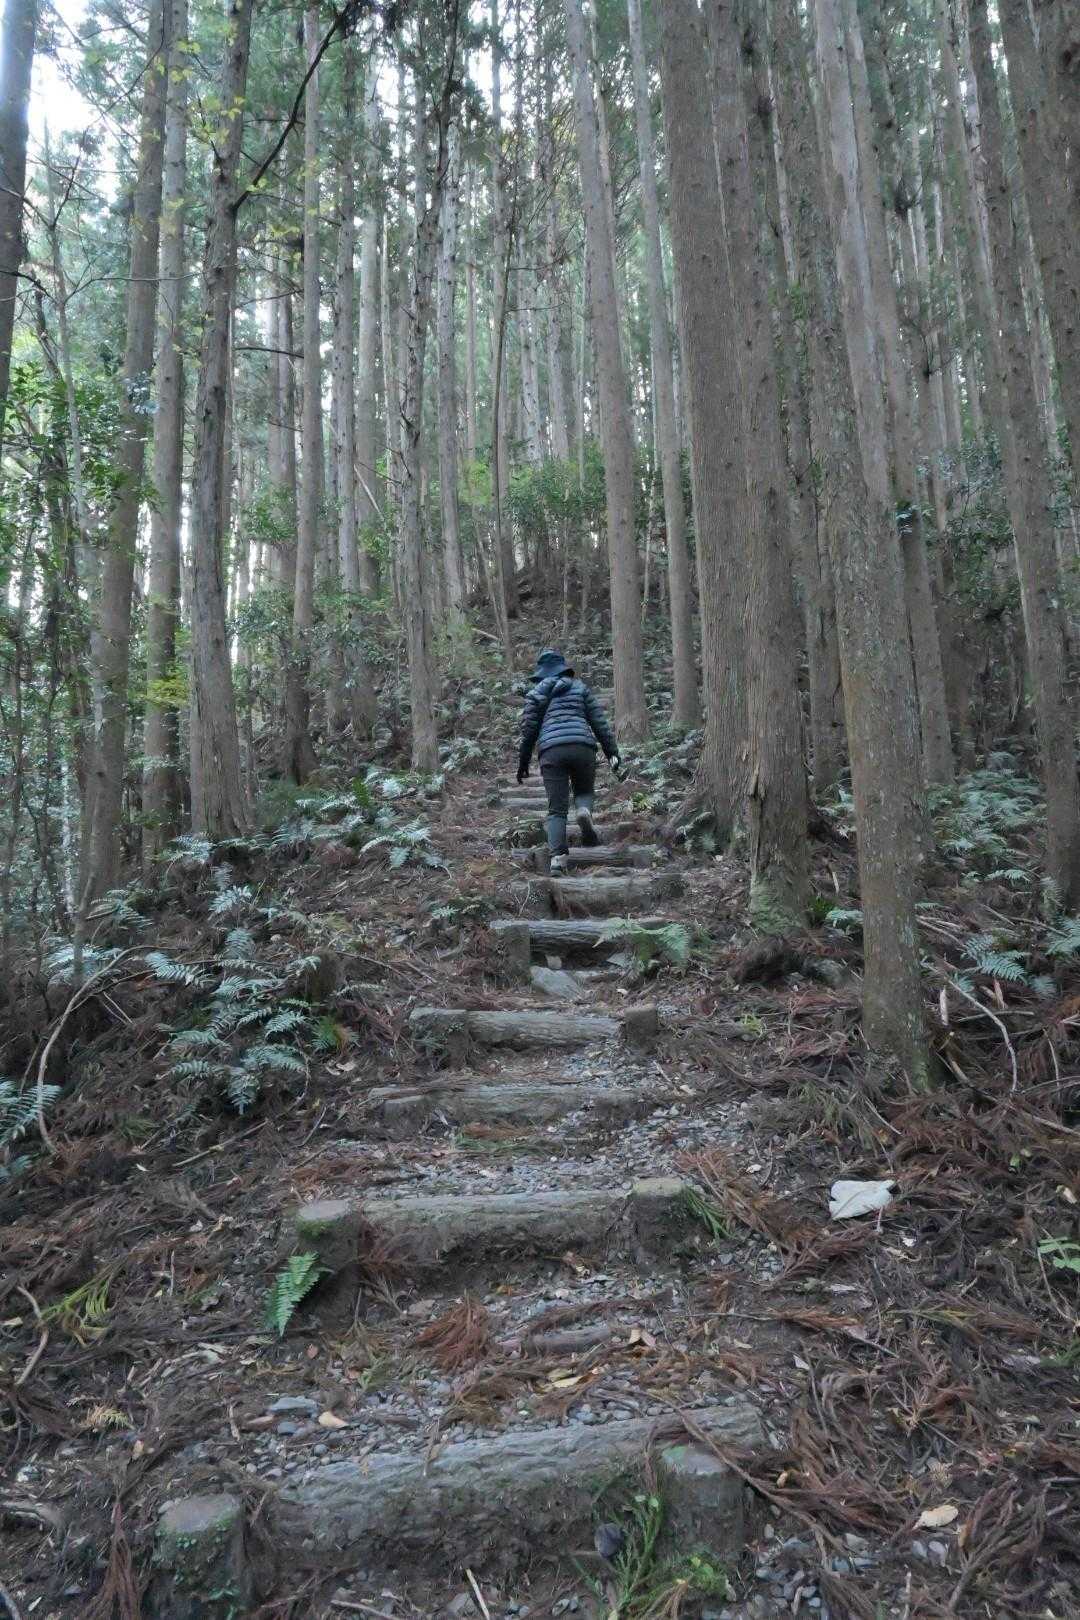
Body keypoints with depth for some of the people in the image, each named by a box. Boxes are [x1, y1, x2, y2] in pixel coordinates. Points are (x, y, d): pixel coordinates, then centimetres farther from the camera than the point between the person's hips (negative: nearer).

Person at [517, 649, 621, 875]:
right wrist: (612, 752, 13)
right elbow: (600, 722, 11)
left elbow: (528, 729, 12)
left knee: (556, 809, 3)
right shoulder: (579, 687, 17)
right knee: (585, 790, 23)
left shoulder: (536, 693, 16)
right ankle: (584, 811, -12)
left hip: (550, 751, 0)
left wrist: (523, 763, 19)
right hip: (582, 746, 0)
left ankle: (558, 856, -13)